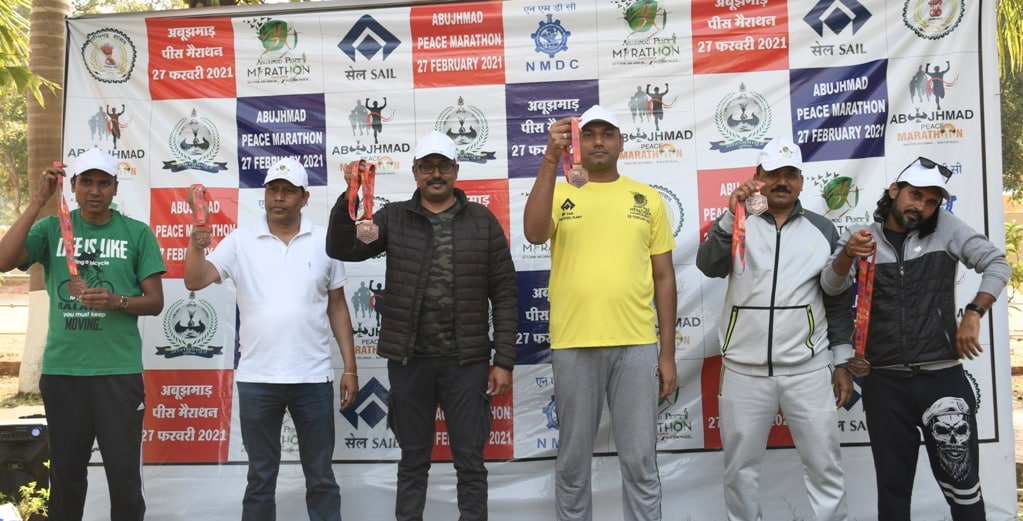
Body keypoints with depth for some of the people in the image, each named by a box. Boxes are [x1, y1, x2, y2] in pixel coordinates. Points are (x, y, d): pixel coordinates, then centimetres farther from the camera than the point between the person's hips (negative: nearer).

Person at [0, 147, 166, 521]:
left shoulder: (137, 233, 2)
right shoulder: (51, 228, 6)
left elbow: (155, 302, 2)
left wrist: (117, 301, -18)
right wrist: (38, 201, -11)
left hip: (119, 370, -1)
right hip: (61, 369, 2)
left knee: (124, 473, 1)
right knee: (66, 472, 12)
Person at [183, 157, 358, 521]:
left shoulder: (325, 242, 3)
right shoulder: (240, 241, 2)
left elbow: (338, 307, 7)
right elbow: (194, 282, -6)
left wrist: (350, 368, 4)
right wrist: (198, 235, -20)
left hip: (313, 378, 0)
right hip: (257, 379, 0)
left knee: (320, 476, 10)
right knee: (260, 477, 13)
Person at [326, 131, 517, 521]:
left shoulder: (483, 221, 2)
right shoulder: (394, 218, 4)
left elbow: (505, 294, 1)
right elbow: (341, 249, -5)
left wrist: (504, 360, -4)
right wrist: (350, 196, -20)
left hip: (466, 361, 0)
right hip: (409, 360, 1)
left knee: (470, 462, 6)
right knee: (413, 460, 12)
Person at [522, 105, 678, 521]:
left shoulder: (647, 199, 9)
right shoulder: (560, 194, 5)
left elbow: (664, 277, 9)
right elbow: (533, 232, -18)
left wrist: (668, 352, 5)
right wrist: (551, 159, -22)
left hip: (636, 345, 1)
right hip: (573, 346, -1)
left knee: (640, 462, 6)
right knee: (572, 462, 10)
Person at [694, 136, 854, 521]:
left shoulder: (822, 230, 7)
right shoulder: (738, 226, 4)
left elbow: (839, 301, 10)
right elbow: (709, 266, -16)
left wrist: (842, 362, 7)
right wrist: (731, 214, -28)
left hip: (808, 369, 0)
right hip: (743, 370, 0)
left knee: (824, 464, 6)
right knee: (740, 467, 9)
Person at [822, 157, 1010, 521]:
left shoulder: (946, 229, 4)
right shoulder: (861, 239, 5)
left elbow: (997, 265, 1)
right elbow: (831, 286, -8)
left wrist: (973, 314, -14)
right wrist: (847, 255, -29)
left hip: (942, 377, -1)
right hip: (884, 383, 1)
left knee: (962, 485, 3)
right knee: (892, 486, 11)